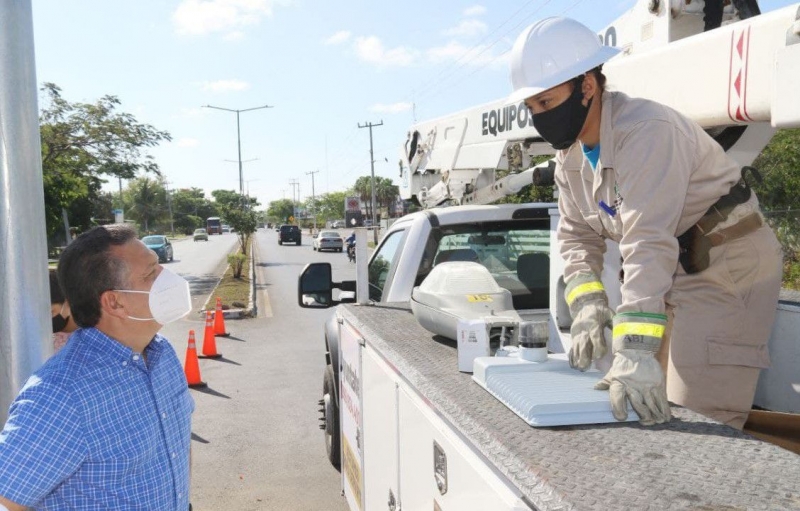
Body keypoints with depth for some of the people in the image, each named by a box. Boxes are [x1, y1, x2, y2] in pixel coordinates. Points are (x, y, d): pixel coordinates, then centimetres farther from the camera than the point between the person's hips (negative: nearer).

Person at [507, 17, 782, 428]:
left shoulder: (645, 131, -26)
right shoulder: (570, 154, 2)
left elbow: (649, 244, -34)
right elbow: (577, 236, 4)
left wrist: (635, 352, -40)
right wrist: (586, 306, -13)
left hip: (728, 269, -8)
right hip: (669, 274, 8)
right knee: (657, 415, 9)